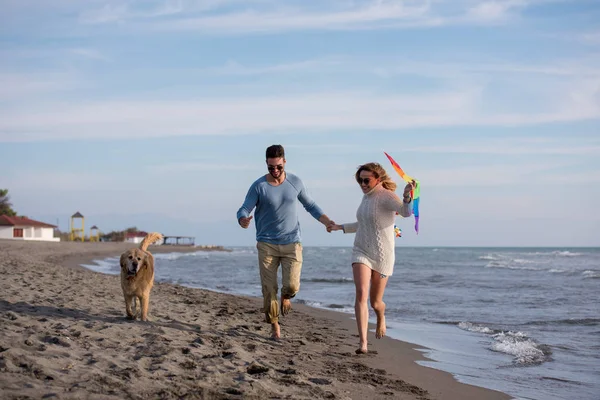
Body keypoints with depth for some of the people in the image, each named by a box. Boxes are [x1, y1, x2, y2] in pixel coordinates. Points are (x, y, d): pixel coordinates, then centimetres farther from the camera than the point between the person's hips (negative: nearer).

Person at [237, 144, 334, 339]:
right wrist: (243, 220, -33)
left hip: (291, 243, 1)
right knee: (269, 289, -3)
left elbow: (310, 206, 13)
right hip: (266, 244, -1)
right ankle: (274, 325, 16)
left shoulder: (295, 182, 2)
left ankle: (286, 296, 24)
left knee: (292, 285, -13)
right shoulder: (258, 186, -5)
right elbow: (244, 210, -8)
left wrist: (328, 222, -1)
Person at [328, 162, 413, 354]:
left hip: (382, 256, -5)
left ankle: (381, 318, 47)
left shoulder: (386, 196, -15)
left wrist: (407, 198, -56)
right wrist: (340, 227, 28)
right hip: (361, 252, 5)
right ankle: (363, 343, -22)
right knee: (361, 294, -17)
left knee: (375, 302, 9)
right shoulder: (367, 197, 9)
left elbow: (406, 211, -36)